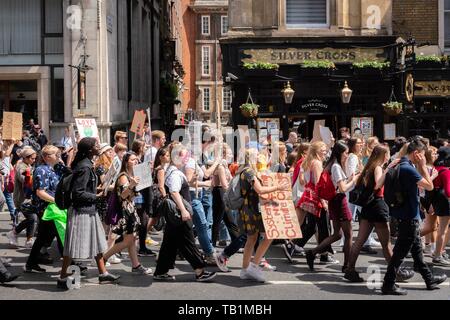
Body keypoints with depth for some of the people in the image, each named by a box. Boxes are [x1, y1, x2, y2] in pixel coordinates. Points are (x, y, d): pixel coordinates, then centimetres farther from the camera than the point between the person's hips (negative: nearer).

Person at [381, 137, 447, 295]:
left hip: (409, 216, 11)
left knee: (417, 249, 20)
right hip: (409, 217, -11)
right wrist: (423, 166, -11)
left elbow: (420, 184, 18)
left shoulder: (403, 166, 9)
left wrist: (419, 167, 8)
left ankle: (429, 279, 33)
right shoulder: (408, 168, -22)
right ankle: (388, 285, 3)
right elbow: (429, 186, -19)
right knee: (400, 252, -3)